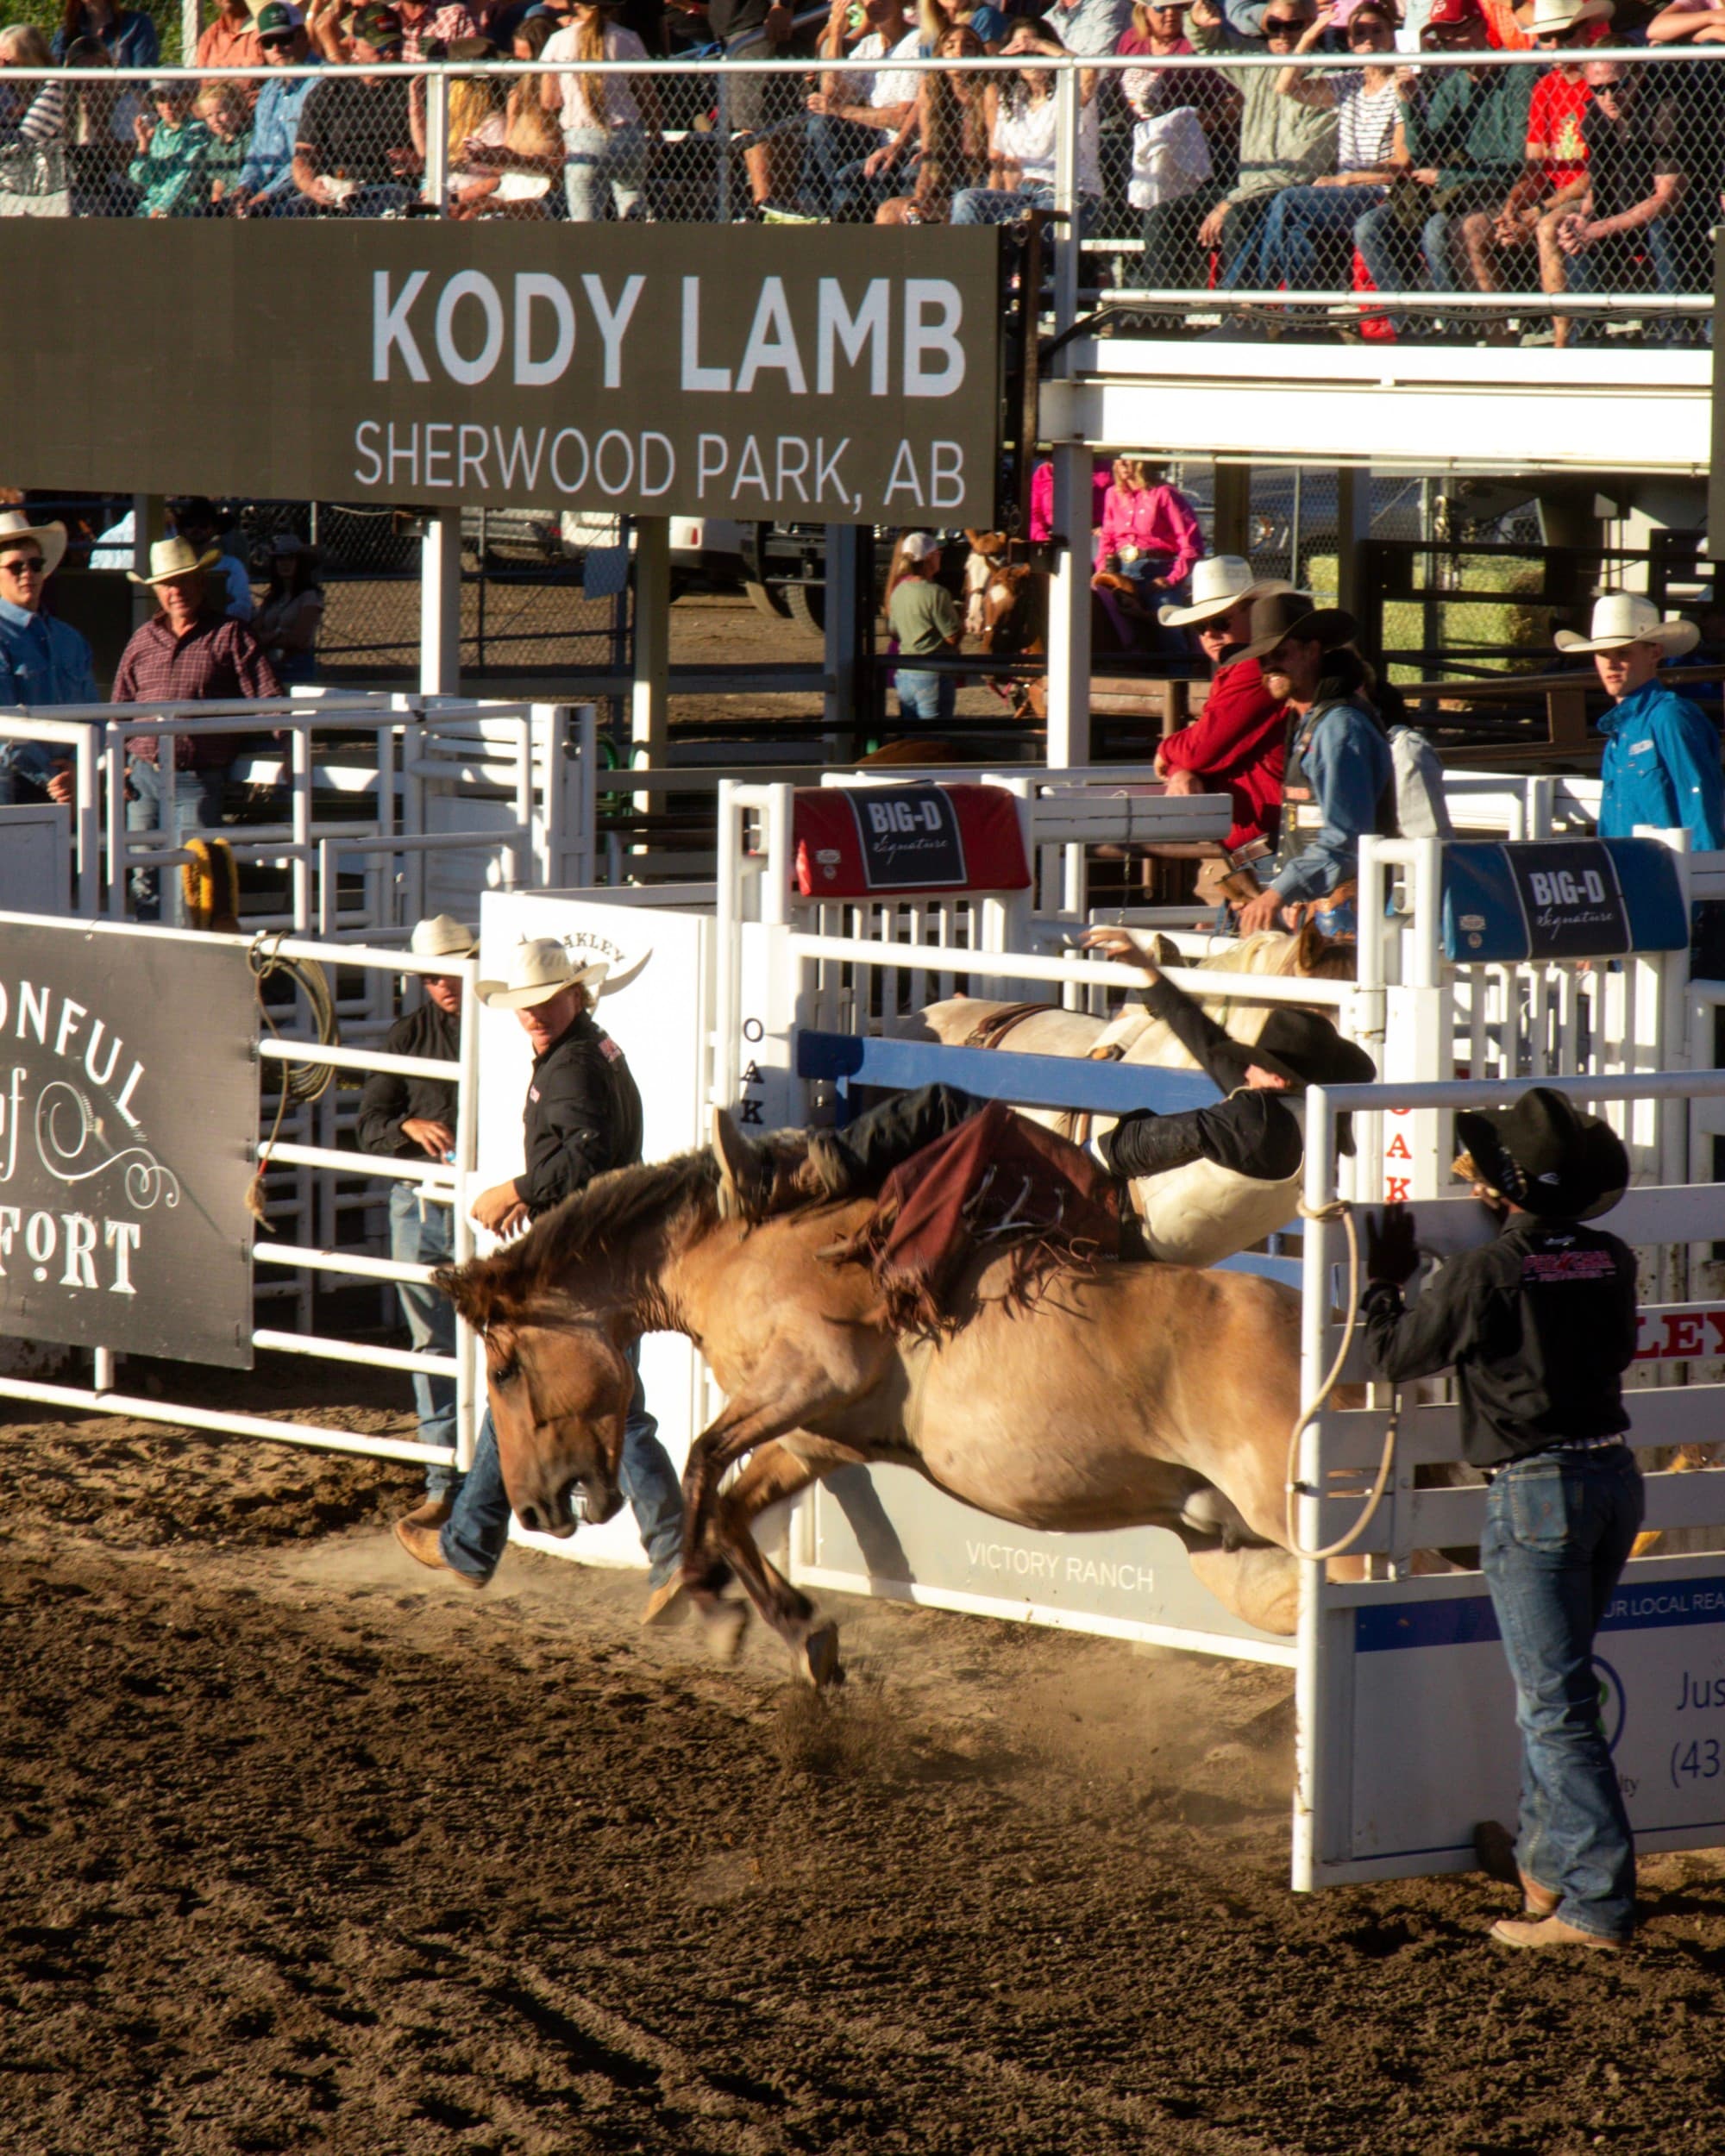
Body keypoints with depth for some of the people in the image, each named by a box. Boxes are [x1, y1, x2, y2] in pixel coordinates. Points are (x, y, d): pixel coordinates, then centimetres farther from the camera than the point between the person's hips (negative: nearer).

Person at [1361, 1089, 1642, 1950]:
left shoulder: (1483, 1276, -15)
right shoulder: (1611, 1261, 2)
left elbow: (1393, 1358, -2)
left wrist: (1385, 1287, 16)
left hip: (1536, 1490, -7)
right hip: (1615, 1477, 7)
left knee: (1555, 1700, -6)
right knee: (1554, 1680, 23)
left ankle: (1596, 1902, -10)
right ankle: (1545, 1857, 36)